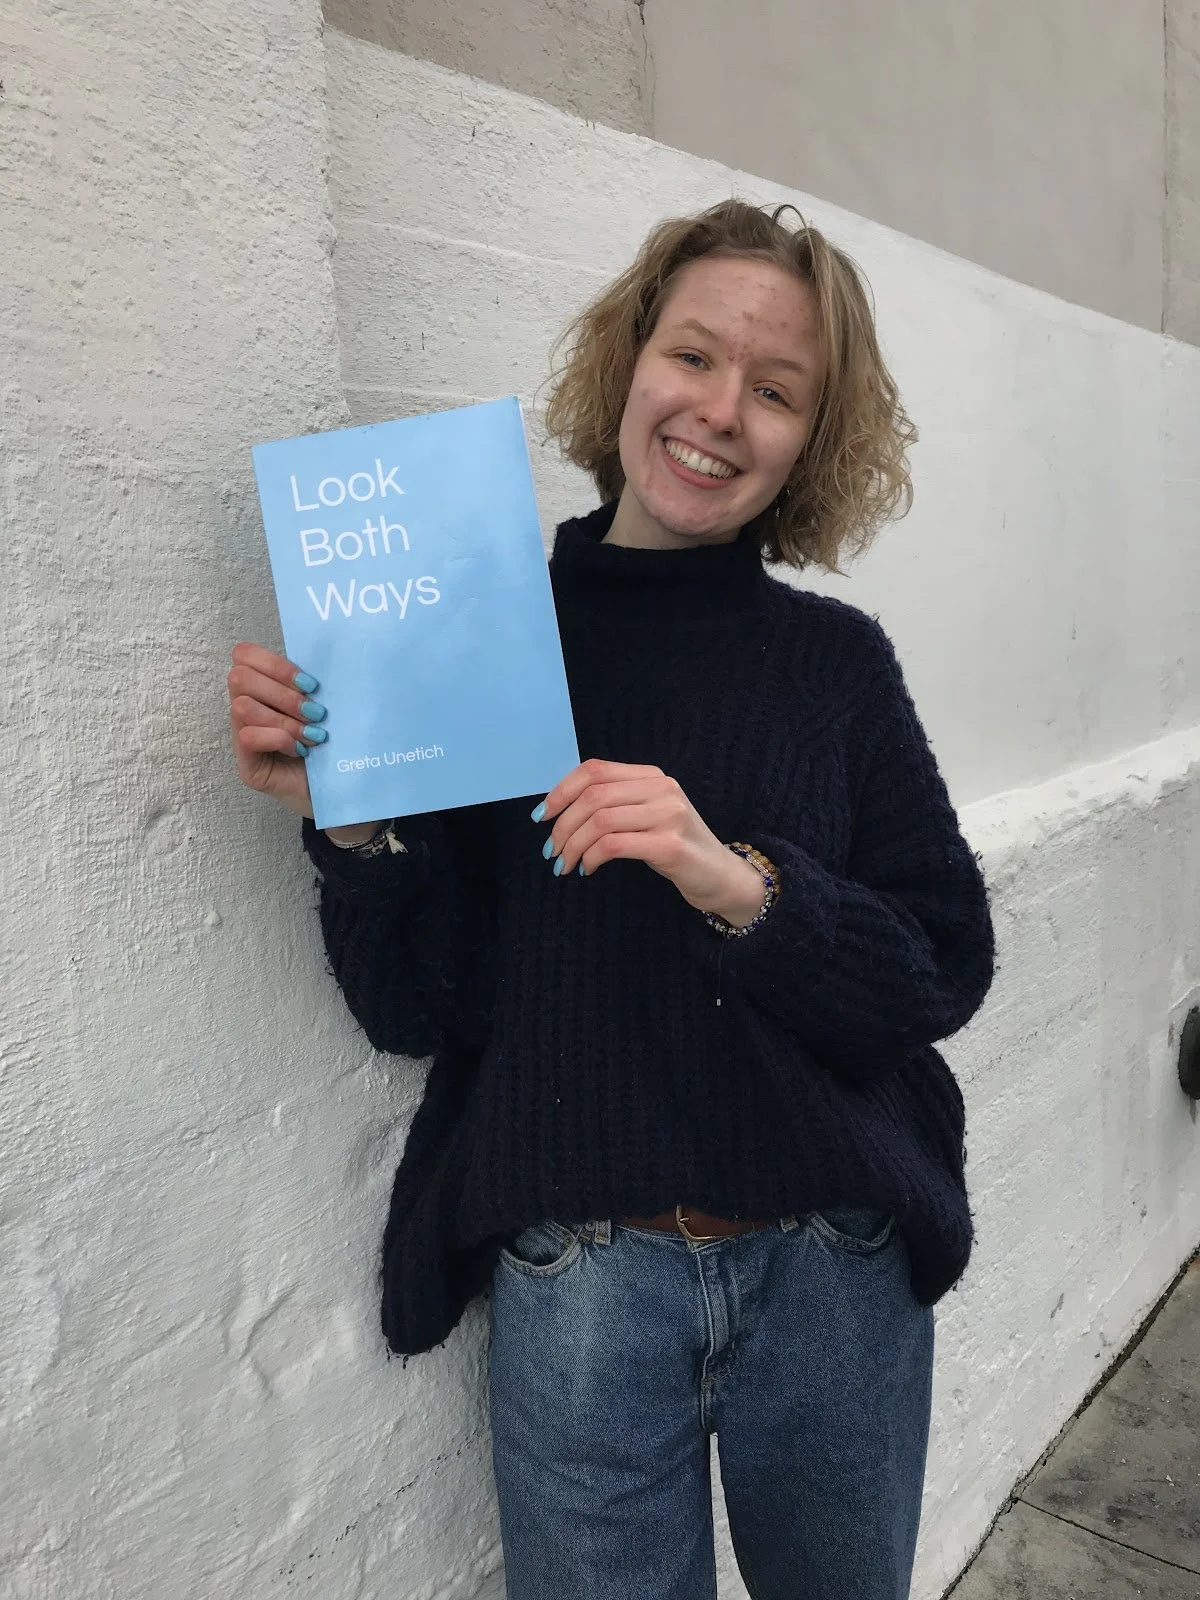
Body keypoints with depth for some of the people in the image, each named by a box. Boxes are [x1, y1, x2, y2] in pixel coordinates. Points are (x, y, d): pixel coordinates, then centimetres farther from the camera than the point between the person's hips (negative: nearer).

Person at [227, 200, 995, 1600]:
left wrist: (738, 884, -24)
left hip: (837, 1271, 2)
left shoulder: (838, 660, -3)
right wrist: (350, 827, -22)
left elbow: (945, 974, -8)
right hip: (577, 1281, -1)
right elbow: (417, 1008, -5)